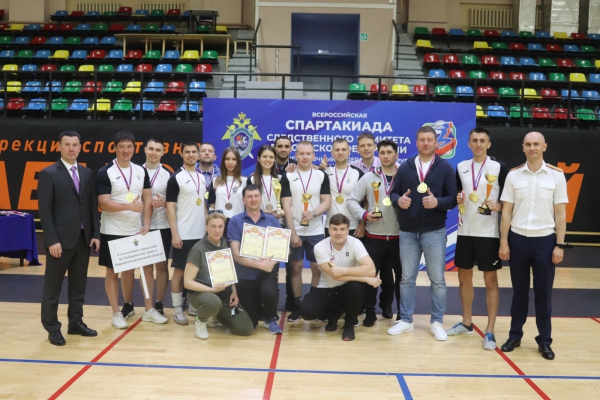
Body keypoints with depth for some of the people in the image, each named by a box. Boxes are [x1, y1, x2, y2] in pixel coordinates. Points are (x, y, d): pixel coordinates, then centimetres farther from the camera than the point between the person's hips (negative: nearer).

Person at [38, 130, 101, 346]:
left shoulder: (86, 173, 10)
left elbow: (93, 206, 10)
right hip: (60, 240, -5)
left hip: (83, 238, 5)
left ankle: (76, 322, 24)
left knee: (79, 285, 13)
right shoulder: (48, 174, -5)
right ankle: (52, 328, 16)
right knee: (53, 287, 5)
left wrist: (95, 233, 3)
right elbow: (45, 211, -10)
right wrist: (52, 240, -16)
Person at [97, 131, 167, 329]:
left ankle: (149, 310, 20)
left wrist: (146, 224, -5)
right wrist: (130, 206, -24)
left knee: (147, 267, 8)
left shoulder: (141, 171, 5)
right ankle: (116, 313, 17)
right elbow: (104, 203, -16)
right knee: (113, 272, 5)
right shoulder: (105, 172, -9)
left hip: (136, 230, 5)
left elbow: (147, 199, 6)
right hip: (113, 232, -4)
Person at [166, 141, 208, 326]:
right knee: (179, 270, 1)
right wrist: (175, 234, -15)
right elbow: (170, 207, -10)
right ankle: (177, 309, 9)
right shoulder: (176, 178, -7)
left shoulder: (202, 177, 11)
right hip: (183, 234, -6)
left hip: (201, 233, 6)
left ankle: (193, 305, 22)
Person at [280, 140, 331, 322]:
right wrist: (292, 232, -11)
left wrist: (314, 213, -20)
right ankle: (297, 306, 14)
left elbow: (327, 202, 0)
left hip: (316, 231, 1)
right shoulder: (287, 177, -1)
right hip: (294, 231, -1)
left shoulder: (322, 176, 3)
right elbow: (286, 207, -5)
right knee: (296, 268, 5)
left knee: (317, 268, 4)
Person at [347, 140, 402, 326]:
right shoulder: (369, 177, 3)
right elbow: (352, 200, 3)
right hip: (374, 236, 0)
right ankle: (370, 312, 14)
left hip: (399, 236, 0)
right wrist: (364, 214, -12)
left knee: (401, 274, 9)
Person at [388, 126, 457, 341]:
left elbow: (453, 198, -3)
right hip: (407, 232, 2)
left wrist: (437, 202, -23)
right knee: (407, 278, 9)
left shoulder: (446, 168, 0)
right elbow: (394, 192, 7)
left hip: (434, 232, -2)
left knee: (437, 279, 5)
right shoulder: (405, 167, 7)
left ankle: (437, 322, 17)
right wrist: (399, 200, -15)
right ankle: (406, 320, 20)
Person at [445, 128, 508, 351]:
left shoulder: (500, 168, -4)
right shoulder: (461, 167, 8)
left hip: (489, 232, -4)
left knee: (490, 281, 1)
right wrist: (457, 200, -6)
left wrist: (497, 206, -22)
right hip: (465, 231, 5)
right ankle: (467, 323, 27)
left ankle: (490, 331, 8)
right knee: (464, 277, 12)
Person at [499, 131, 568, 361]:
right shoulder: (513, 175, 1)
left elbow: (560, 213, 0)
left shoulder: (556, 175, -1)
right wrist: (503, 242, -2)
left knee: (543, 293, 6)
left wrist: (559, 245, -4)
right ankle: (515, 335, 21)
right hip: (518, 239, 1)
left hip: (545, 240, -1)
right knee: (519, 291, 10)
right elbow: (506, 211, 3)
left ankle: (544, 341, 18)